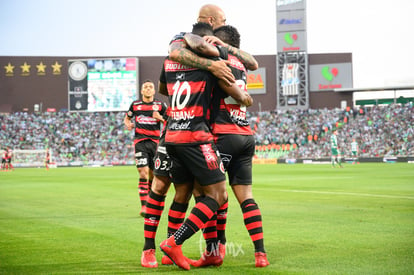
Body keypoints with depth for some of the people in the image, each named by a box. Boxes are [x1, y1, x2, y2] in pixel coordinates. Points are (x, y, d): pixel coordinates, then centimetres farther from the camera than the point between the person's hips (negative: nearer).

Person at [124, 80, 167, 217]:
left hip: (155, 142, 1)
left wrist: (160, 118, -11)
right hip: (140, 142, -1)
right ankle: (144, 206, -15)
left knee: (153, 174, 7)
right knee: (143, 173, -14)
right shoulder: (135, 104, 9)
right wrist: (128, 124, 1)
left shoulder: (160, 105, 6)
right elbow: (127, 118, 23)